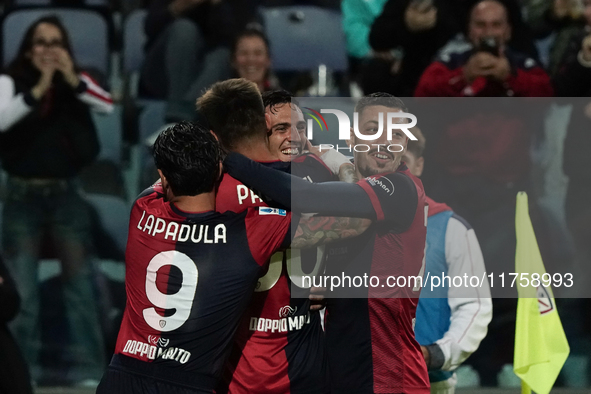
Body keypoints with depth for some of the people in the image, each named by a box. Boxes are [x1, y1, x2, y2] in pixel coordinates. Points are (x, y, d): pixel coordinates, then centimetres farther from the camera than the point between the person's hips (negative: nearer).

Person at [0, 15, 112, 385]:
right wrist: (39, 88, -25)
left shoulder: (76, 82, 3)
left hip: (66, 193, 2)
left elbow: (108, 105, -12)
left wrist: (71, 79, -24)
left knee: (81, 282, 0)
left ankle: (90, 369, 2)